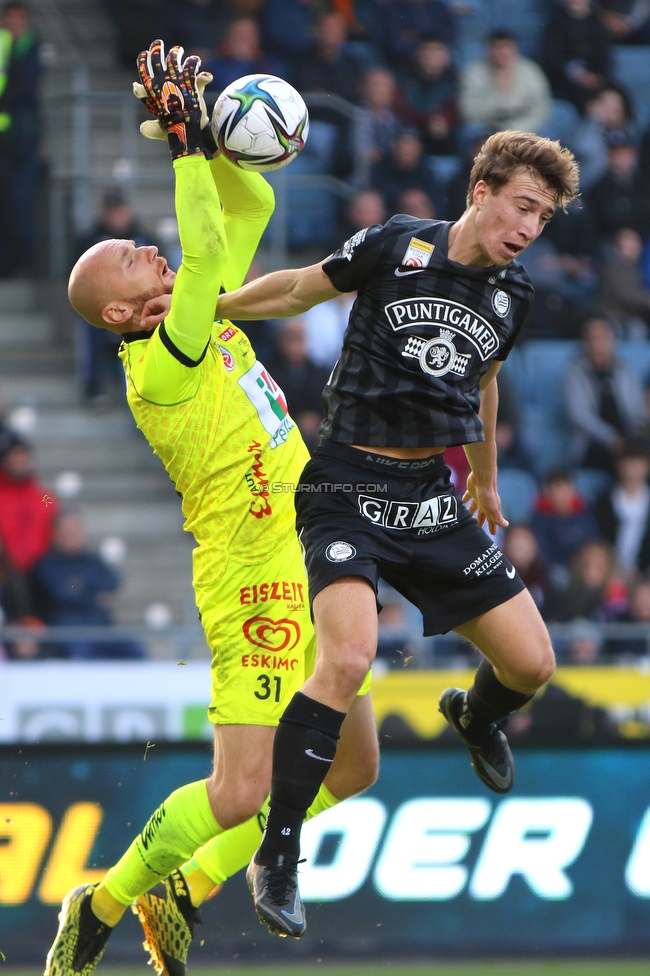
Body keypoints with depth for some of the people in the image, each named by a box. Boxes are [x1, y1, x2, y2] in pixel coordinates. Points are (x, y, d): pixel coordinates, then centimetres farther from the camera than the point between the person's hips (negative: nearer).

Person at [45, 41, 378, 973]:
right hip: (254, 579, -9)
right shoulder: (157, 369, -17)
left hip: (306, 571, 9)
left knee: (351, 767, 15)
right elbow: (207, 249, -29)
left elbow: (251, 208, 13)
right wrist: (185, 140, -23)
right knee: (242, 791, -14)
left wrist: (200, 129, -1)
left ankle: (183, 893, 22)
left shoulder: (203, 319, 8)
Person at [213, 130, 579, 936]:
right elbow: (299, 291, 8)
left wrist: (485, 481, 37)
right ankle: (276, 858, -15)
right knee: (348, 658, -27)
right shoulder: (394, 247, -8)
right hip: (348, 488, -5)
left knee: (531, 663, 0)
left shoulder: (513, 295, 7)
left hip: (434, 498, 5)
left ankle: (475, 716, 41)